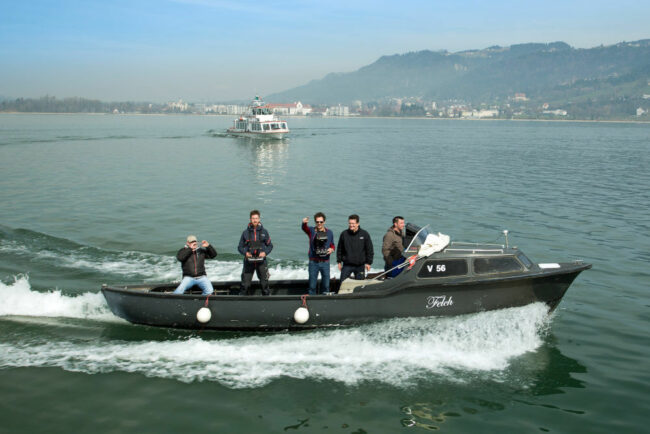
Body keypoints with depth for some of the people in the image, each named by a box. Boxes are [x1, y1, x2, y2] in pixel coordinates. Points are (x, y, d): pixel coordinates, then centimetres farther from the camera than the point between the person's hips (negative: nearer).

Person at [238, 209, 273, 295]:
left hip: (261, 261, 1)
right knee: (245, 284, -2)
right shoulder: (245, 232, 3)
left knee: (265, 283, 5)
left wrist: (265, 252, -9)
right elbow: (240, 247, 8)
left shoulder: (264, 232, 5)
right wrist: (245, 253, -12)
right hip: (249, 261, 0)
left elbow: (270, 245, 10)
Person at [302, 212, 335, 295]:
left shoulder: (329, 233, 5)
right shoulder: (311, 230, -2)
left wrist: (332, 249, -9)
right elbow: (305, 228, -25)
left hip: (325, 262, 2)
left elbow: (332, 245, 16)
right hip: (313, 262, -2)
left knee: (326, 284, 8)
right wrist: (304, 223, -49)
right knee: (312, 285, 4)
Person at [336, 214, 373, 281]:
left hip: (360, 266, 0)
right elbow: (339, 249, 8)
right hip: (347, 265, 0)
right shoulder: (344, 234, 0)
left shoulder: (364, 234, -2)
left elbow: (369, 250, 3)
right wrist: (339, 261, 5)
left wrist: (368, 262, -1)